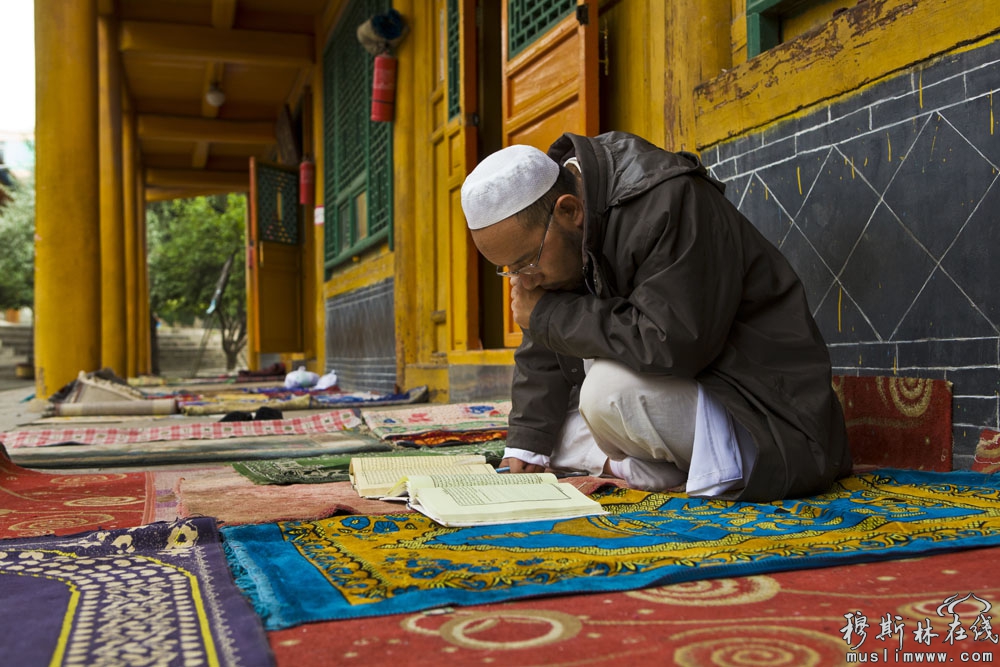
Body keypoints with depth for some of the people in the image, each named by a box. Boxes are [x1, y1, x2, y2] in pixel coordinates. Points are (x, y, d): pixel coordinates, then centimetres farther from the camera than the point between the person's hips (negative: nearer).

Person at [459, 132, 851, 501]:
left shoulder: (669, 203, -25)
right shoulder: (545, 237, 0)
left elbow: (669, 345, -33)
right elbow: (543, 355, 6)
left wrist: (546, 314, -24)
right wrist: (526, 451, -3)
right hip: (677, 389, 9)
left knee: (609, 390, -33)